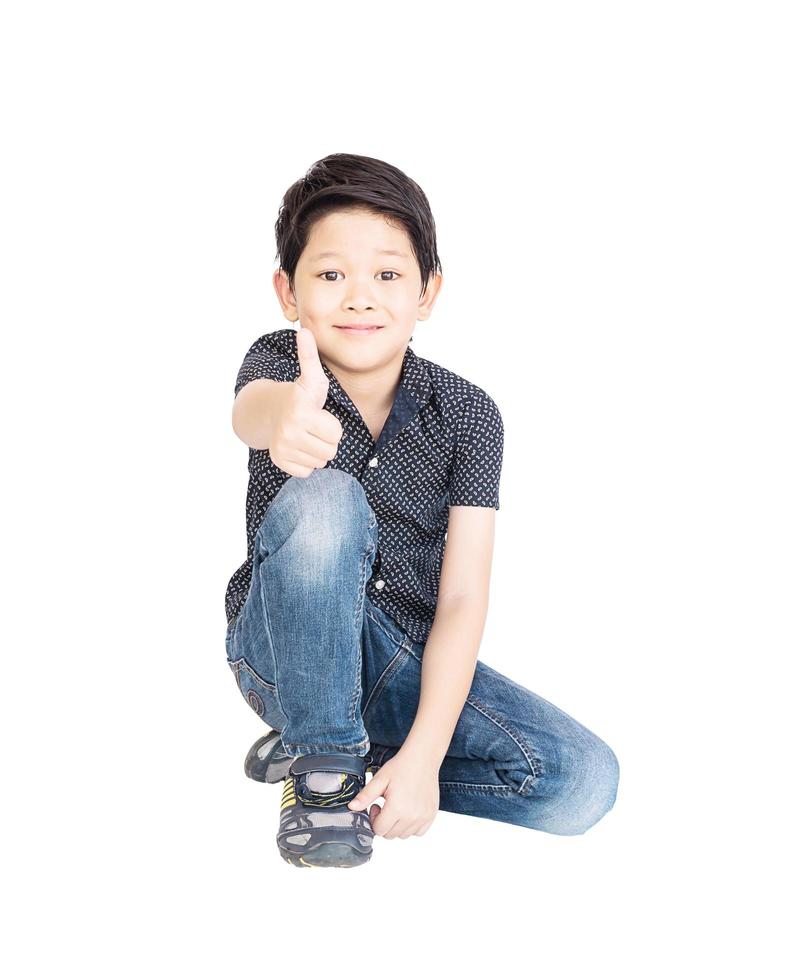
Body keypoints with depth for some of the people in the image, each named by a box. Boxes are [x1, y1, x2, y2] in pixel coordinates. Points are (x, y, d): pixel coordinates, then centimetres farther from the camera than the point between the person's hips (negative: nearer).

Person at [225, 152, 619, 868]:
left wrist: (423, 755, -27)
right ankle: (323, 758, -16)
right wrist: (284, 415, -65)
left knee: (584, 783, -17)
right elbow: (252, 409, -39)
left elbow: (462, 596, -15)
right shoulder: (278, 359, -11)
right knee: (323, 498, -33)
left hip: (408, 660, 2)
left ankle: (359, 759, 0)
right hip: (287, 650, -2)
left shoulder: (467, 415, -10)